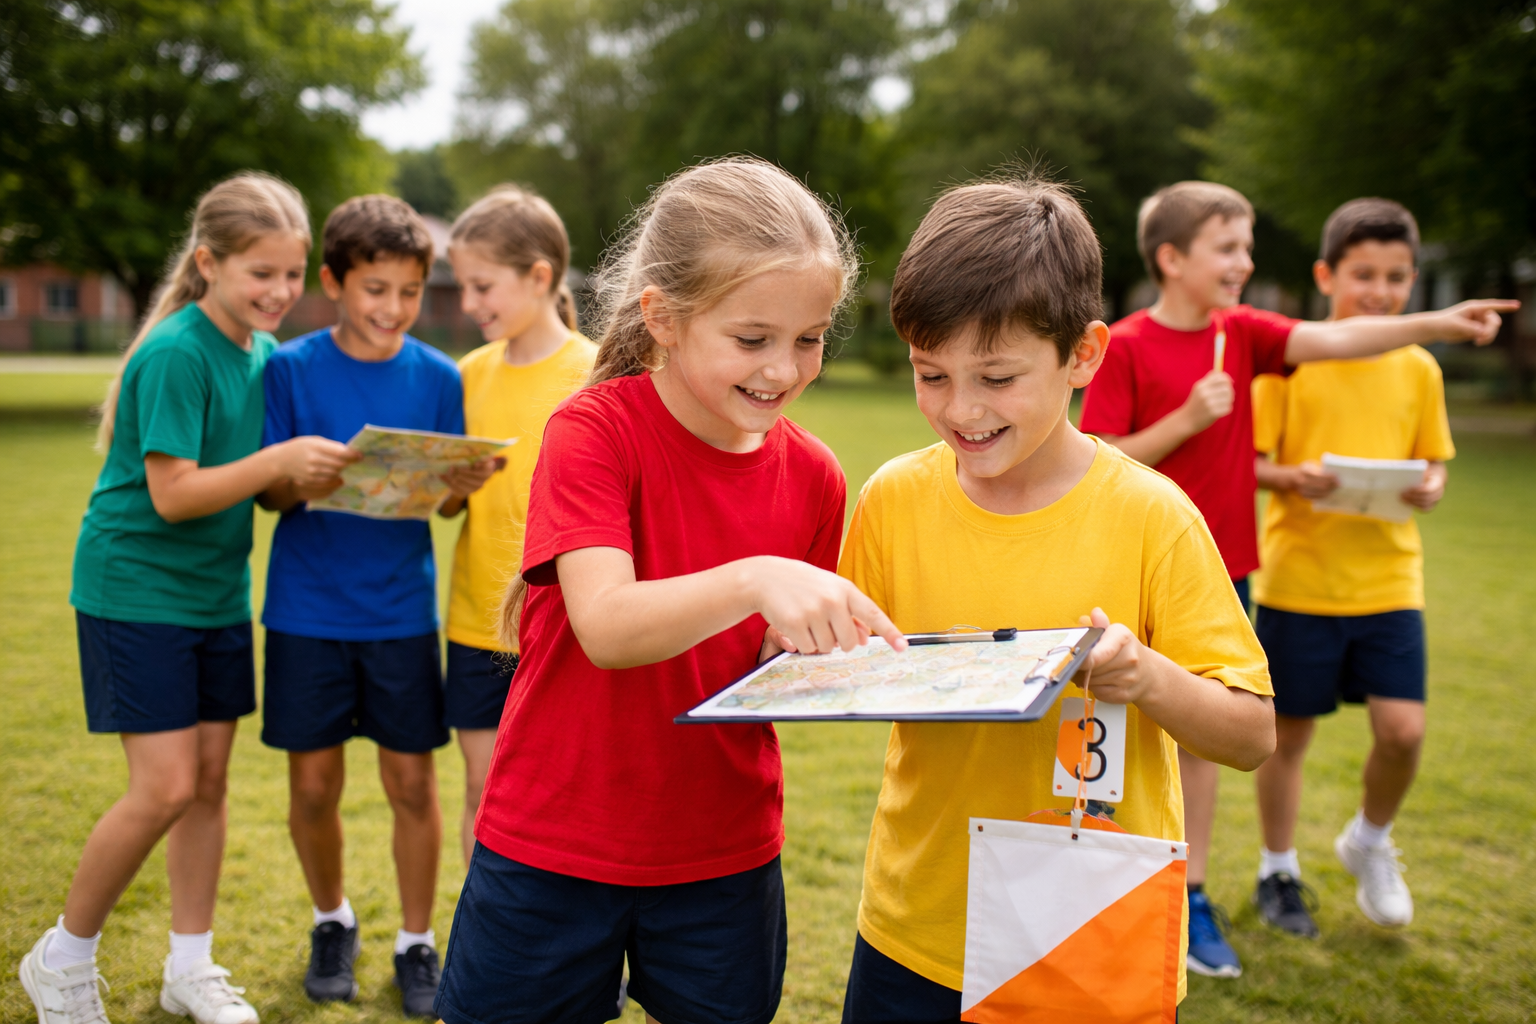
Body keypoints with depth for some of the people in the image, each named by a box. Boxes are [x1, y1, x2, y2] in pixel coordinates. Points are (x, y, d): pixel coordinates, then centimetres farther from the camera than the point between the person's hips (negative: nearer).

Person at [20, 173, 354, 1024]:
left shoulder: (264, 352, 5)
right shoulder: (174, 354, -19)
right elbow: (172, 495, -22)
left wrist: (319, 474, -9)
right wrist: (279, 461, -29)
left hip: (216, 593, 7)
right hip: (135, 591, -7)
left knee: (209, 778, 10)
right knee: (164, 788, -8)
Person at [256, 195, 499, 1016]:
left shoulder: (437, 377, 1)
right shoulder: (291, 369, -3)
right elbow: (272, 494, -3)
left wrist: (464, 483, -20)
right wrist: (302, 478, -25)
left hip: (401, 610, 1)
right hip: (308, 606, 0)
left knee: (412, 781, 4)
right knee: (313, 784, 6)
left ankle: (415, 940, 23)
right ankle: (332, 920, 32)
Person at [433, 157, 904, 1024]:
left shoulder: (814, 478, -3)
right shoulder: (594, 431, -15)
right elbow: (607, 627, -29)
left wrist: (840, 653, -16)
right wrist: (755, 579, -44)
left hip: (727, 857, 3)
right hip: (552, 851, -3)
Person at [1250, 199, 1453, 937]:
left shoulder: (1418, 368, 6)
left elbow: (1432, 460, 13)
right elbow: (1247, 461, -4)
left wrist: (1431, 487, -9)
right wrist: (1293, 479, -23)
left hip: (1389, 578, 3)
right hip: (1299, 578, -2)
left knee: (1403, 729, -7)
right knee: (1289, 733, 8)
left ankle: (1370, 842, 24)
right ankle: (1279, 871, 30)